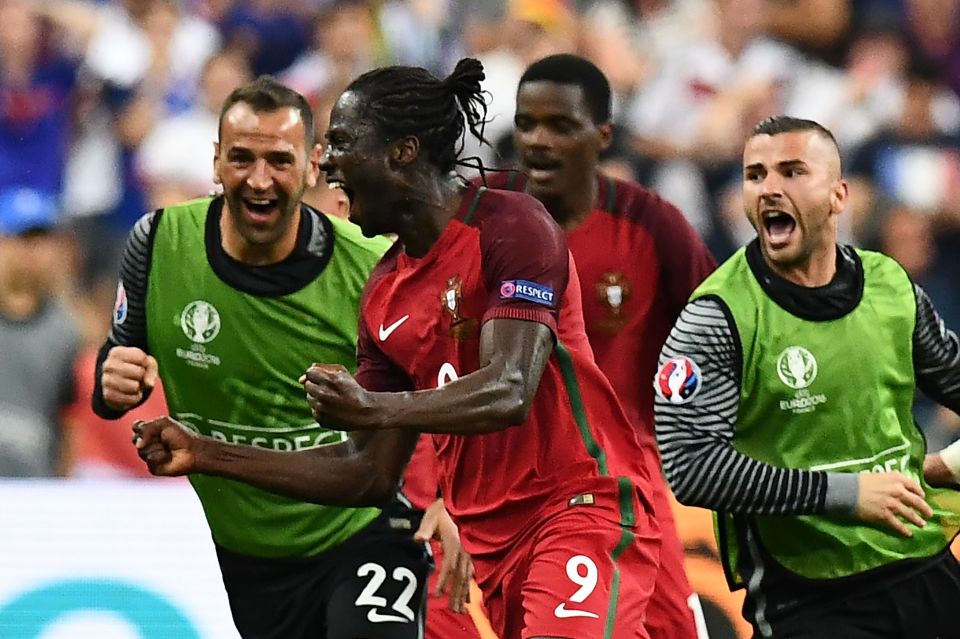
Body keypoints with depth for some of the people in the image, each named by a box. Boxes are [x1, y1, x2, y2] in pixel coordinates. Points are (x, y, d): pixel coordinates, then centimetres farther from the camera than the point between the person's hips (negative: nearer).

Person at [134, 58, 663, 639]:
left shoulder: (511, 226, -8)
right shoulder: (384, 294, 14)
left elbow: (509, 392, -21)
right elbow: (373, 474, 16)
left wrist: (374, 410, -35)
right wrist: (208, 456, 12)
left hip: (586, 508, -8)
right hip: (496, 542, 8)